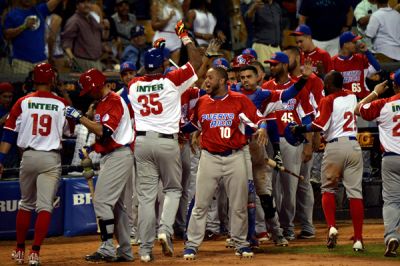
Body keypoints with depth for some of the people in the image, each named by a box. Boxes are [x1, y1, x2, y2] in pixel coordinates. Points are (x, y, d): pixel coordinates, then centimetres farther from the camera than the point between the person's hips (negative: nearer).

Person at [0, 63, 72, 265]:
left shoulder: (22, 103, 0)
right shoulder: (61, 104, -1)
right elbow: (70, 131, 14)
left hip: (28, 156, 2)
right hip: (51, 159, -2)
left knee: (26, 204, 18)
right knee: (45, 206, -3)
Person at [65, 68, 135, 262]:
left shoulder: (115, 101, -15)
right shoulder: (102, 103, 17)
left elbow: (104, 131, -26)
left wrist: (80, 118, -22)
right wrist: (90, 148, 11)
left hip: (118, 157, -11)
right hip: (109, 156, 11)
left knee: (102, 201, -14)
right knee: (116, 204, 12)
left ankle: (107, 249, -15)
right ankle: (125, 251, 16)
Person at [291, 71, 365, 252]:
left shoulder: (328, 100, -5)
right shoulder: (352, 97, 11)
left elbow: (320, 125, -13)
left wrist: (300, 129, 0)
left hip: (335, 146, -4)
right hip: (354, 146, 4)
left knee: (328, 189, 11)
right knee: (355, 192, 2)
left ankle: (332, 227, -10)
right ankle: (358, 239, -1)